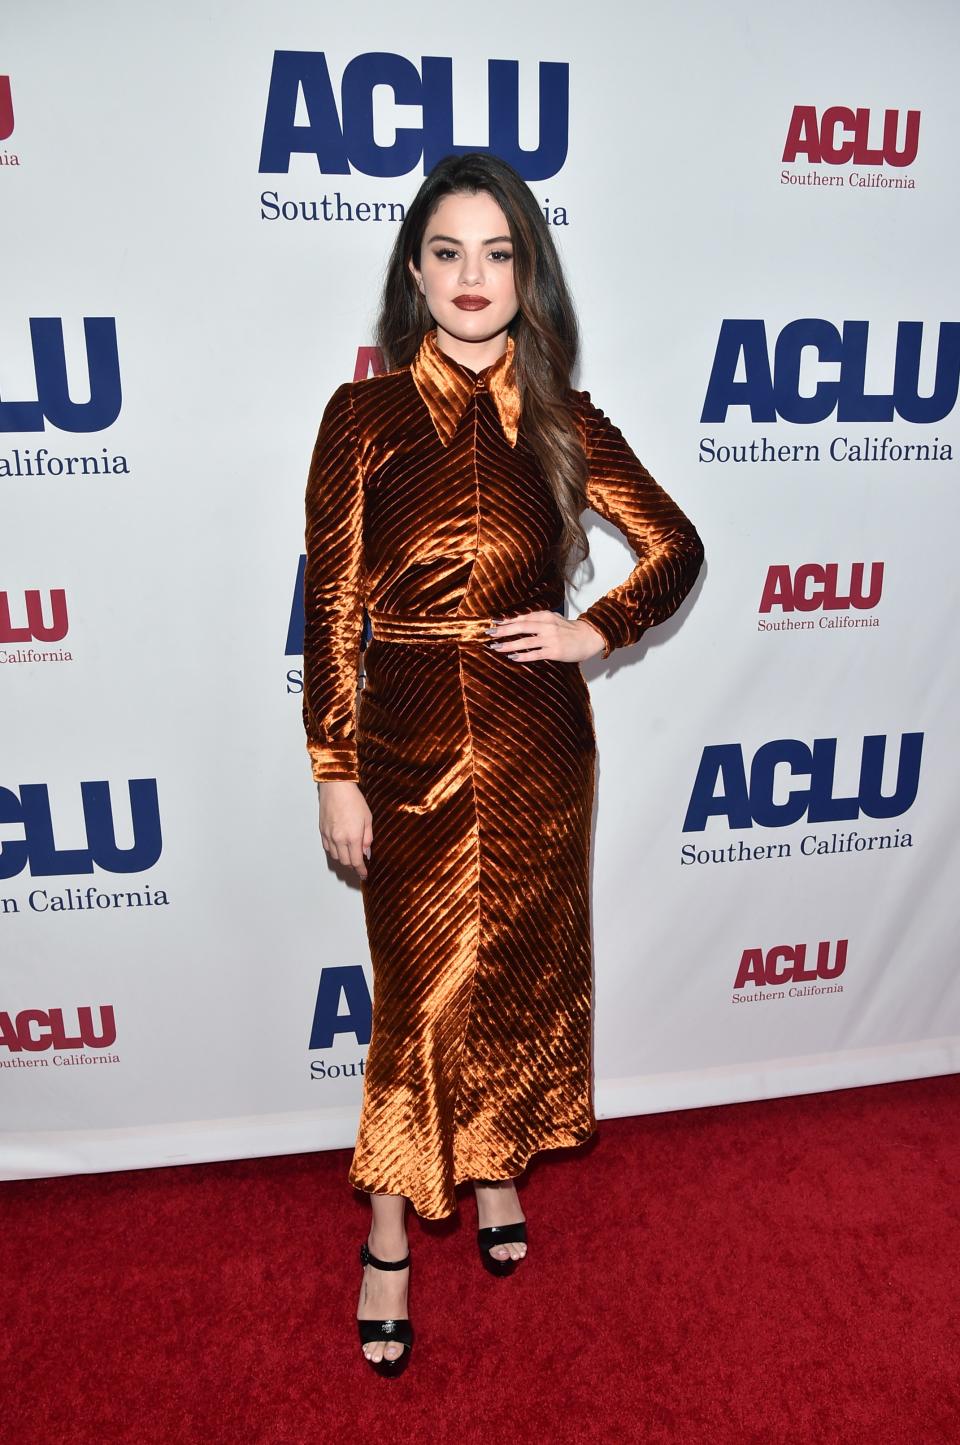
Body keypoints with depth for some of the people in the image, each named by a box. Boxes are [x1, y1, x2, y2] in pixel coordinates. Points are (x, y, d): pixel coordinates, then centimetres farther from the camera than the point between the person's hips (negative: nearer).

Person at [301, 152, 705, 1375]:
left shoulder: (562, 423, 3)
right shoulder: (363, 415, -3)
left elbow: (675, 546, 12)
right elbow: (330, 605, -5)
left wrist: (596, 632, -4)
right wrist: (334, 772, -7)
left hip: (539, 740, 3)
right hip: (410, 742, -2)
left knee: (525, 968, 16)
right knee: (420, 993, 6)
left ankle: (499, 1165, 43)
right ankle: (389, 1238, 28)